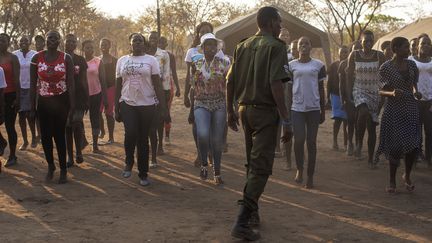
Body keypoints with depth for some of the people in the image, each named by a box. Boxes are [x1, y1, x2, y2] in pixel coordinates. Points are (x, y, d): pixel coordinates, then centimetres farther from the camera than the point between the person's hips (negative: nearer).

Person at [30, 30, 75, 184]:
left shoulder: (66, 58, -4)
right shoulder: (37, 58, -1)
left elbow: (71, 83, -4)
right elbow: (33, 83, 3)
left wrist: (72, 106, -7)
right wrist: (32, 105, 0)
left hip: (61, 102, -2)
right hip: (43, 102, 2)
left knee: (59, 135, 1)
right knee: (45, 136, 5)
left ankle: (63, 170, 12)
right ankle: (50, 165, 26)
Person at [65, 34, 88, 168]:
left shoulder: (80, 60, 5)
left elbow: (84, 81, 7)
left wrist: (86, 99, 3)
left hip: (79, 97, 0)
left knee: (77, 125, -9)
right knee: (67, 127, 4)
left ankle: (79, 152, 8)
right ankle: (70, 156, 11)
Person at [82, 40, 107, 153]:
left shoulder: (98, 62, 0)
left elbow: (102, 80, 0)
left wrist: (105, 97, -3)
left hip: (95, 94, -1)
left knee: (95, 118, 3)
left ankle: (95, 145, 10)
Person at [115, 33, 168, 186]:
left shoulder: (151, 60, 3)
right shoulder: (122, 60, 10)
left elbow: (157, 85, 0)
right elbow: (118, 85, 12)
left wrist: (163, 107, -6)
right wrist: (116, 109, 8)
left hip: (147, 105, -1)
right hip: (127, 104, 1)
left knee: (143, 139, 4)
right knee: (130, 133, -22)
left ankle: (143, 174, 17)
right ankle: (129, 162, 5)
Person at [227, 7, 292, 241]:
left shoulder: (242, 46, 10)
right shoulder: (275, 46, -10)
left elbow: (230, 81, 10)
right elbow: (276, 85, -19)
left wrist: (230, 111, 19)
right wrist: (286, 120, -19)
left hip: (245, 109, 7)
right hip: (265, 111, -7)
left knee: (252, 164, 20)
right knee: (261, 168, -4)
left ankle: (252, 212, 30)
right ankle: (242, 221, -10)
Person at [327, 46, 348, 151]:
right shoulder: (334, 66, 1)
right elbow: (329, 82, 3)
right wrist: (328, 96, -1)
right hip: (336, 95, -2)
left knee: (346, 119, 4)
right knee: (338, 118, -7)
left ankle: (346, 142, 15)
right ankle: (335, 141, 0)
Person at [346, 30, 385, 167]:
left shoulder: (379, 56, -2)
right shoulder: (354, 55, -2)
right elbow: (350, 75, 3)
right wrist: (350, 93, 0)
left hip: (375, 92, 2)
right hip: (359, 90, -2)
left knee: (372, 126, 3)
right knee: (364, 112, -34)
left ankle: (370, 159, 14)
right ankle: (359, 143, -16)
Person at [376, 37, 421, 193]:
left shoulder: (411, 65, 7)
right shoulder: (386, 67, -6)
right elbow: (381, 91, -5)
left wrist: (416, 93, -3)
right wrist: (392, 93, -24)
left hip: (411, 109, 4)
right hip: (393, 111, -4)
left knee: (413, 145, 3)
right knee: (395, 146, -1)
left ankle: (407, 176, 27)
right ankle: (392, 181, 14)